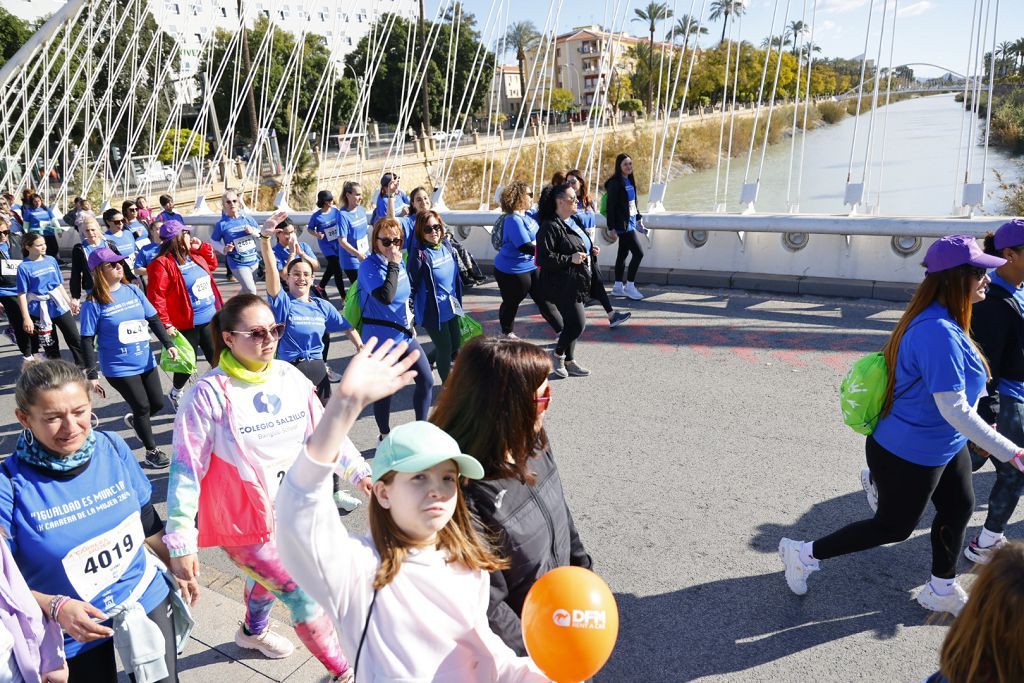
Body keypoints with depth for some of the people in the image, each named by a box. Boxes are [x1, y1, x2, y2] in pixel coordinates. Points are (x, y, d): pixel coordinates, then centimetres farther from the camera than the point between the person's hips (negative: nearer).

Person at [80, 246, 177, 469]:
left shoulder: (133, 291, 1)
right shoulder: (93, 303, -13)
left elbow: (153, 319, 7)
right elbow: (87, 341, -10)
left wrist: (169, 344, -3)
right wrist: (92, 375, -12)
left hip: (146, 361, 5)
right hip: (119, 368, -5)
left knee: (157, 404, 12)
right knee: (142, 407, 2)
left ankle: (134, 421, 45)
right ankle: (152, 451, 22)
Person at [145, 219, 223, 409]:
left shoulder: (195, 256, 8)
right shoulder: (162, 264, -15)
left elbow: (213, 264, 28)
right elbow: (155, 296, -18)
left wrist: (202, 246, 10)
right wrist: (165, 324, -21)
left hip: (210, 319, 7)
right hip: (187, 324, -7)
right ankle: (175, 394, 32)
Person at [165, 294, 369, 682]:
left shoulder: (289, 377, -6)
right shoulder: (209, 394, -23)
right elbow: (186, 471, -19)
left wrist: (358, 471, 3)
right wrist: (180, 544, -19)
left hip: (293, 511, 6)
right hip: (244, 522, -6)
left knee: (267, 577, 30)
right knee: (305, 596, -4)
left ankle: (254, 631, 62)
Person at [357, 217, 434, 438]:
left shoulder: (399, 262, 6)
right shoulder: (369, 266, -17)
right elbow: (386, 296, -32)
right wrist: (393, 265, -26)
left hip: (405, 335, 8)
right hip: (381, 339, -7)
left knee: (426, 380, 10)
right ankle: (385, 436, 28)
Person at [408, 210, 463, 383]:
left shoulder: (446, 248, 2)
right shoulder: (419, 254, -20)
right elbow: (411, 285, -19)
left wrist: (458, 302, 21)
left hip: (451, 308, 7)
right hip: (434, 312, -7)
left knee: (456, 345, 19)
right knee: (445, 350, 6)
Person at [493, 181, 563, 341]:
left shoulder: (528, 214, 3)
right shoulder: (513, 220, -24)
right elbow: (526, 247, -30)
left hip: (532, 266, 8)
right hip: (512, 271, -8)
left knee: (544, 299, 8)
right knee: (511, 303, 13)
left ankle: (561, 331, 12)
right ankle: (507, 332, 34)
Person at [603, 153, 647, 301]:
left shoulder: (630, 181, 12)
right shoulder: (615, 184, -13)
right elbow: (611, 206, -15)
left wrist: (638, 218, 20)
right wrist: (612, 227, -17)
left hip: (631, 222, 9)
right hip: (623, 224, -9)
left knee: (623, 254, 12)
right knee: (638, 253, -10)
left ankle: (618, 287, 19)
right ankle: (629, 286, -1)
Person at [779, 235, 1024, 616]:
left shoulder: (943, 321, -2)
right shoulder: (939, 333, -33)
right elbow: (954, 409, -32)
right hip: (910, 457, -9)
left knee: (959, 508, 21)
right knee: (894, 526, 10)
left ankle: (941, 592, 43)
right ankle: (804, 555, 23)